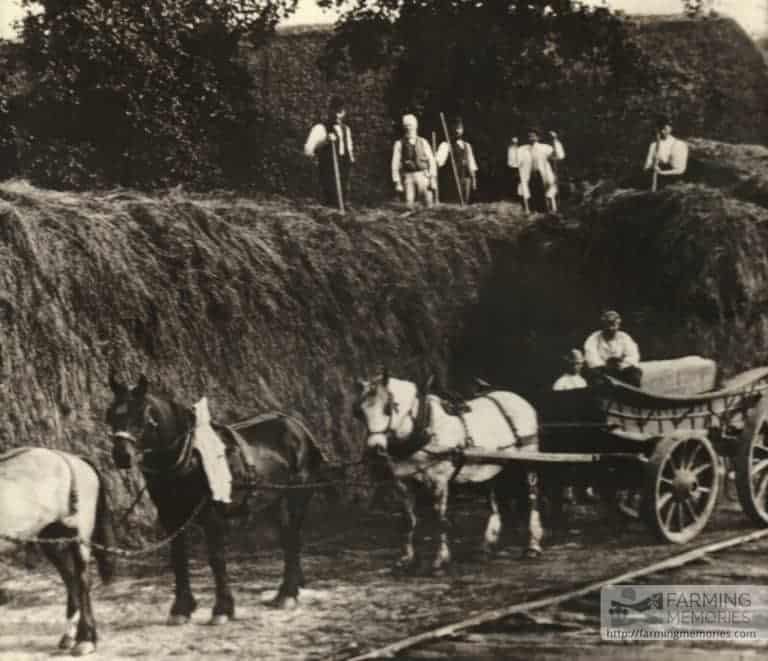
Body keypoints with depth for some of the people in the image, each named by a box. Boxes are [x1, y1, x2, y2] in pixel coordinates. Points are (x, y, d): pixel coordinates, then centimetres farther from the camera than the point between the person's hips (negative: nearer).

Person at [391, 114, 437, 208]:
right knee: (409, 204, -5)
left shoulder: (423, 142, 5)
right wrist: (397, 183, -5)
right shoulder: (399, 144, 2)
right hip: (408, 177, -1)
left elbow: (431, 161, 4)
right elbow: (395, 164, 0)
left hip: (423, 176, 1)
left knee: (428, 203, -5)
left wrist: (433, 179, -5)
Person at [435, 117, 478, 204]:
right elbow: (439, 160, -14)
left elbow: (471, 164, 18)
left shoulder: (466, 146, 16)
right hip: (451, 180, -5)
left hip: (465, 180, 5)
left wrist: (473, 179, 14)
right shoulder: (446, 145, -1)